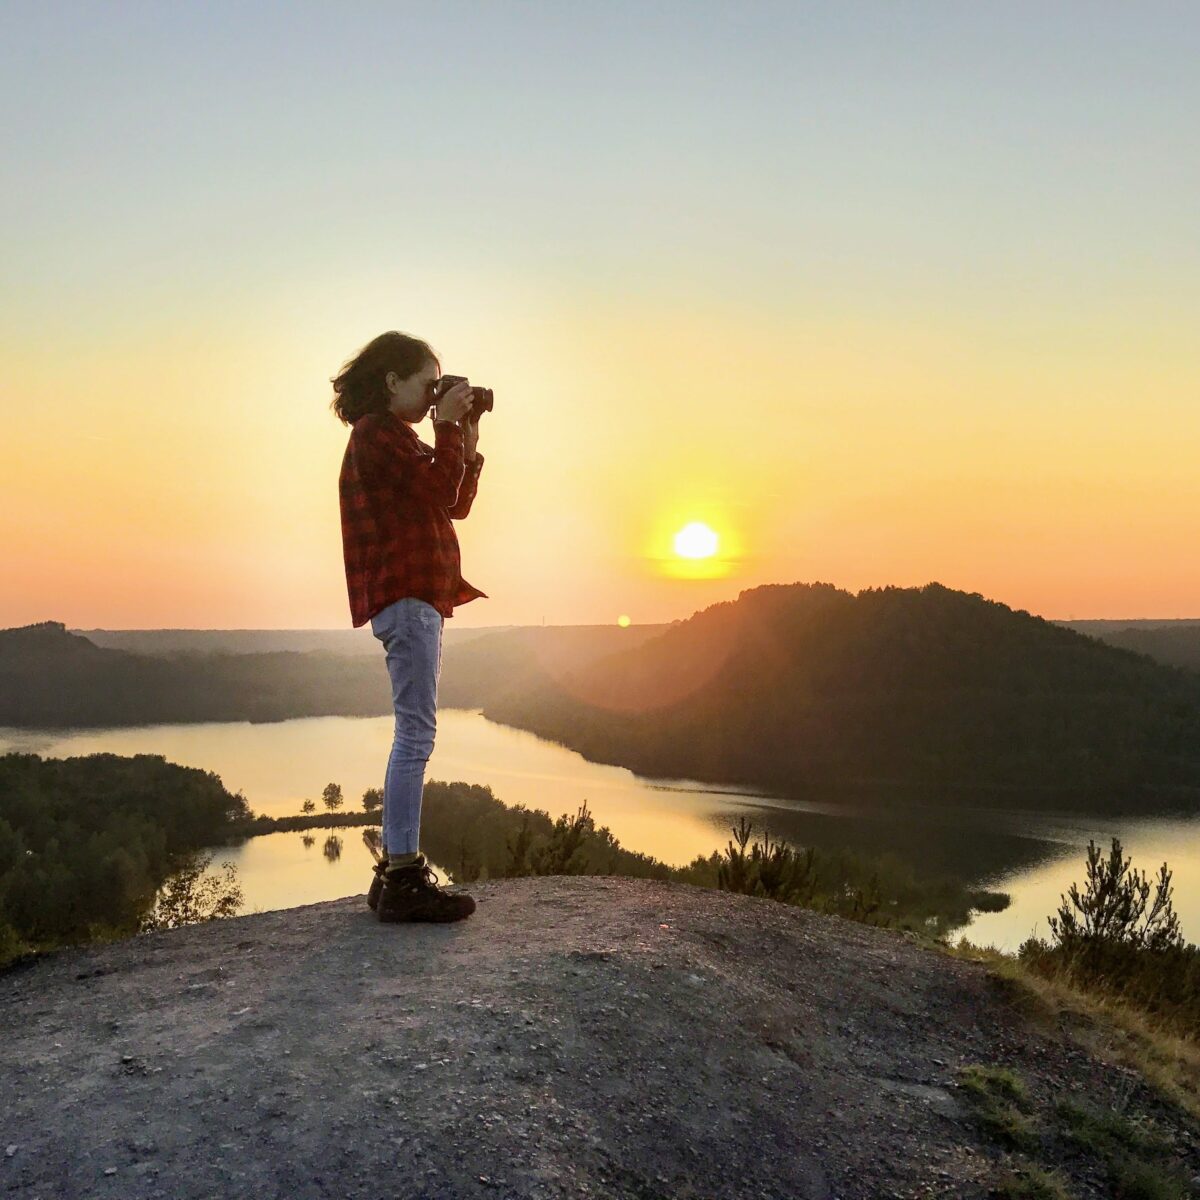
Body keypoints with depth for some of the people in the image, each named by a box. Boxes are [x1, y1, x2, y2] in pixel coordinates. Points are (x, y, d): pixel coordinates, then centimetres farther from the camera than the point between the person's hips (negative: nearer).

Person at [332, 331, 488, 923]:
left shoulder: (395, 436, 25)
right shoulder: (378, 433, -6)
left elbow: (456, 504, 21)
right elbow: (441, 493, -16)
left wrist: (466, 439, 13)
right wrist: (449, 426, -6)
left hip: (417, 597, 11)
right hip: (405, 595, -11)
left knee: (413, 734, 10)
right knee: (416, 732, -13)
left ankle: (398, 870, 15)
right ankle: (402, 879, -10)